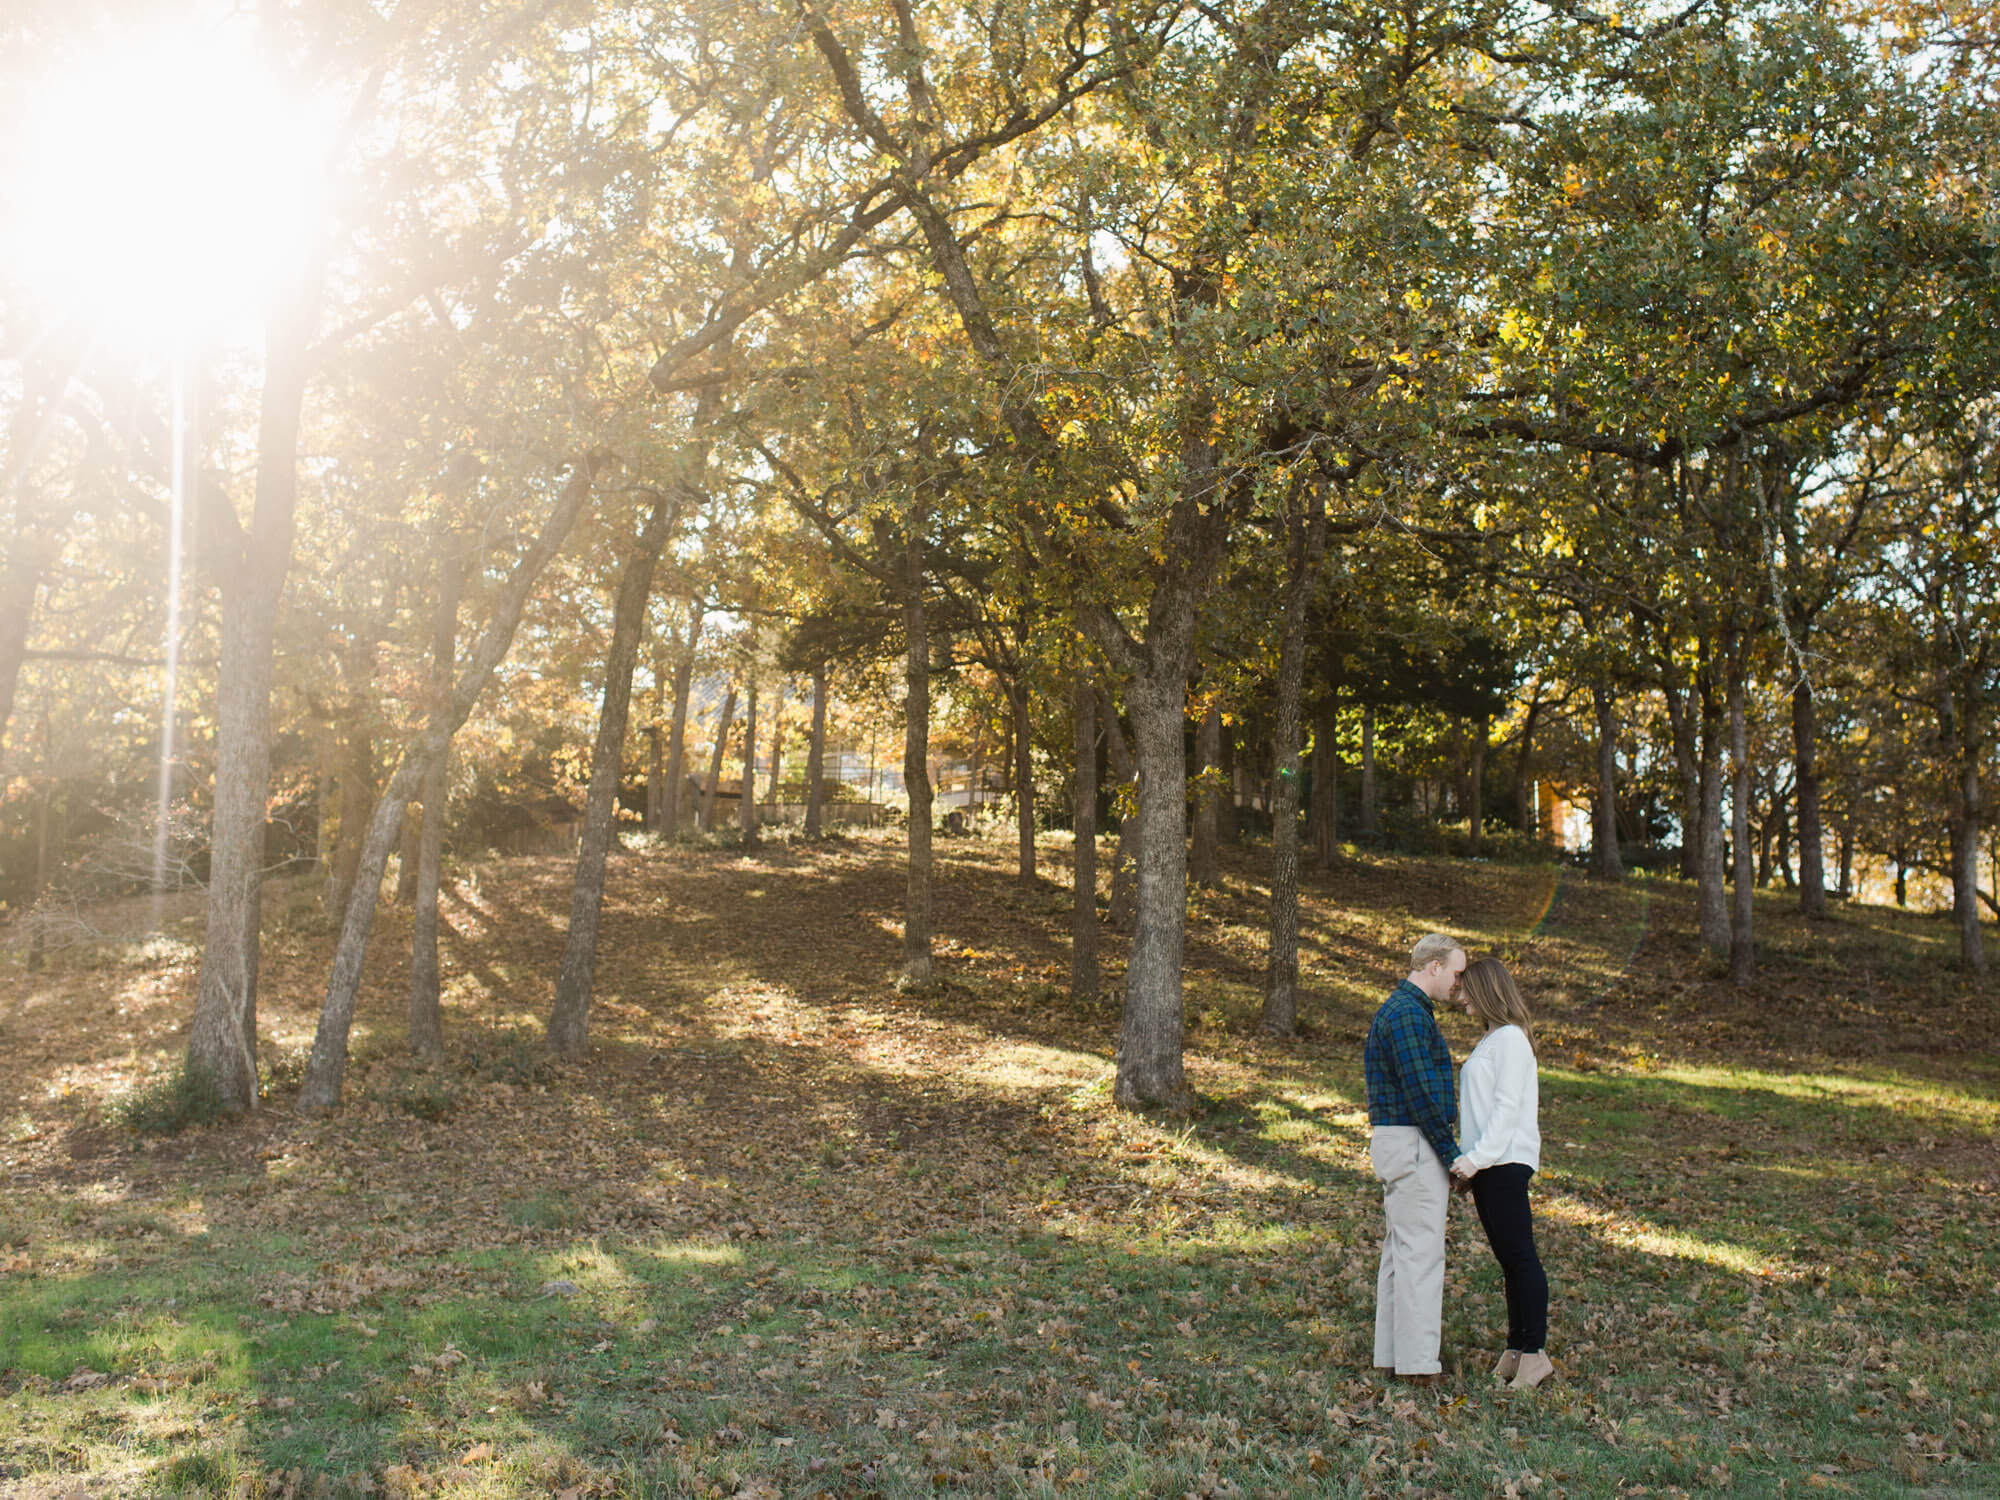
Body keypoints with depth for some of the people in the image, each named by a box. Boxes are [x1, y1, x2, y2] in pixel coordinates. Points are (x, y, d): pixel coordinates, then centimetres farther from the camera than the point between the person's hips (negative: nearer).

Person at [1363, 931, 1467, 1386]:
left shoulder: (1404, 1009, 17)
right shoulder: (1408, 1014, -17)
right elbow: (1419, 1092, -20)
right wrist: (1451, 1152, -14)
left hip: (1397, 1141, 11)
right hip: (1414, 1144, -11)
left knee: (1400, 1248, 12)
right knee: (1420, 1250, -7)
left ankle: (1392, 1352, 17)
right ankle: (1417, 1361, -4)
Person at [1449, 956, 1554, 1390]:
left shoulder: (1511, 1038, -10)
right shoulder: (1491, 1039, 19)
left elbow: (1506, 1108, -17)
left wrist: (1476, 1157, -20)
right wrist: (1469, 1161, 16)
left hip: (1504, 1162, -10)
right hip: (1487, 1164, 10)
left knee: (1519, 1256, -7)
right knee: (1508, 1258, 11)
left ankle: (1535, 1352, -4)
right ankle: (1515, 1351, 15)